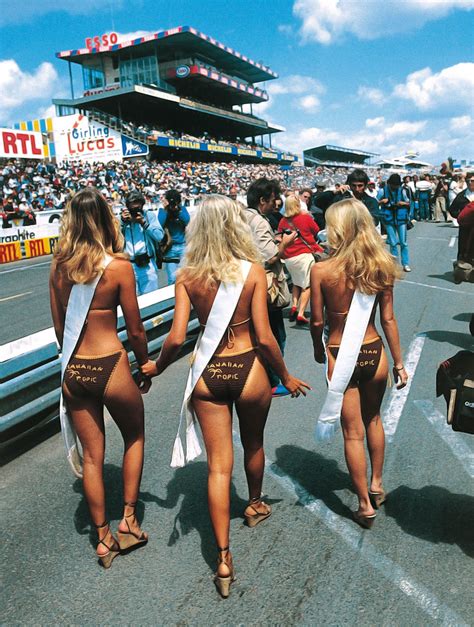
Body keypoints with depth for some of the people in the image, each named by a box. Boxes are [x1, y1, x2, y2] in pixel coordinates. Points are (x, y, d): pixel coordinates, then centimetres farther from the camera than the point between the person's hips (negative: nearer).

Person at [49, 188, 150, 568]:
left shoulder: (59, 266, -1)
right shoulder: (118, 265, -14)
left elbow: (59, 328, 8)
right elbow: (135, 330, -8)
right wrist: (146, 366, 9)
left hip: (73, 370, 4)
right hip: (110, 367, -4)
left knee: (92, 456, 17)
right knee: (134, 438, 23)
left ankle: (103, 537, 30)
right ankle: (128, 519, 26)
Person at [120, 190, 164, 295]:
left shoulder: (150, 215, 5)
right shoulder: (122, 217, 8)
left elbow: (160, 236, -7)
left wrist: (144, 223, -14)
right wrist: (122, 222, -10)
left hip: (148, 265, 0)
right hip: (129, 265, 1)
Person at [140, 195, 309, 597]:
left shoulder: (188, 276, -8)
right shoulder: (253, 270, -12)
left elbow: (177, 338, -11)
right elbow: (264, 337, -13)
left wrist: (157, 367, 8)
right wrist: (286, 376, 1)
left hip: (208, 374, 1)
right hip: (248, 370, 0)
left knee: (219, 465, 10)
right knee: (253, 444, 27)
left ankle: (224, 560, 16)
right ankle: (256, 505, 53)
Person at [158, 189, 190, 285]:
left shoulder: (182, 208, 4)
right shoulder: (162, 210, 1)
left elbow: (188, 222, -11)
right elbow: (160, 224, -15)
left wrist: (178, 210, -16)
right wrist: (165, 209, -14)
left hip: (183, 246, 1)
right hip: (170, 248, -1)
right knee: (172, 278, -2)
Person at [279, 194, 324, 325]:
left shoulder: (282, 221, 3)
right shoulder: (305, 217, -2)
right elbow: (317, 231, 13)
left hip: (288, 258, 4)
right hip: (304, 254, -4)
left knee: (296, 283, 23)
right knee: (307, 285, 1)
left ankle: (294, 306, 8)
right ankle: (301, 314, -7)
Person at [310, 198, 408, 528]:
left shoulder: (321, 270, -16)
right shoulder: (381, 267, -8)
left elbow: (317, 321, -9)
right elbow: (388, 319, -4)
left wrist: (319, 351, 11)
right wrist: (399, 363, 6)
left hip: (340, 357, -3)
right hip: (374, 353, 3)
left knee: (353, 432, 13)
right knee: (373, 419, 27)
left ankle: (366, 504, 25)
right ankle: (377, 484, 42)